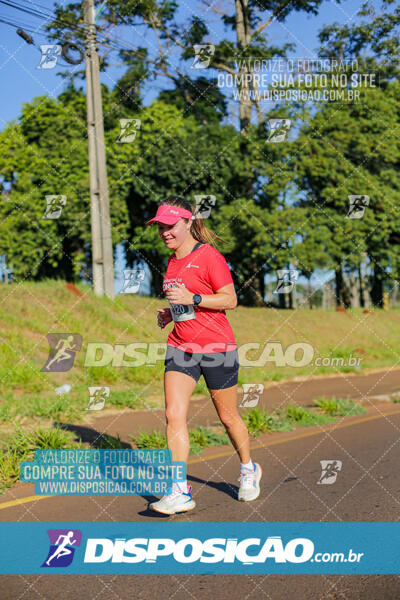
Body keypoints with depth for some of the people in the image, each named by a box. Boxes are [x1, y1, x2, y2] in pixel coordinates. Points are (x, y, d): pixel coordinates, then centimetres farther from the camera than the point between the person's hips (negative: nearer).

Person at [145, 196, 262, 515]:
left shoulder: (209, 256, -10)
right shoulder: (173, 261, 13)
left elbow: (230, 300, -13)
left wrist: (191, 299, -22)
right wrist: (169, 312, 6)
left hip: (217, 347, -6)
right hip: (180, 346, 6)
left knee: (228, 417, 9)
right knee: (174, 415, -10)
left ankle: (249, 470, 36)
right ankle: (180, 492, -6)